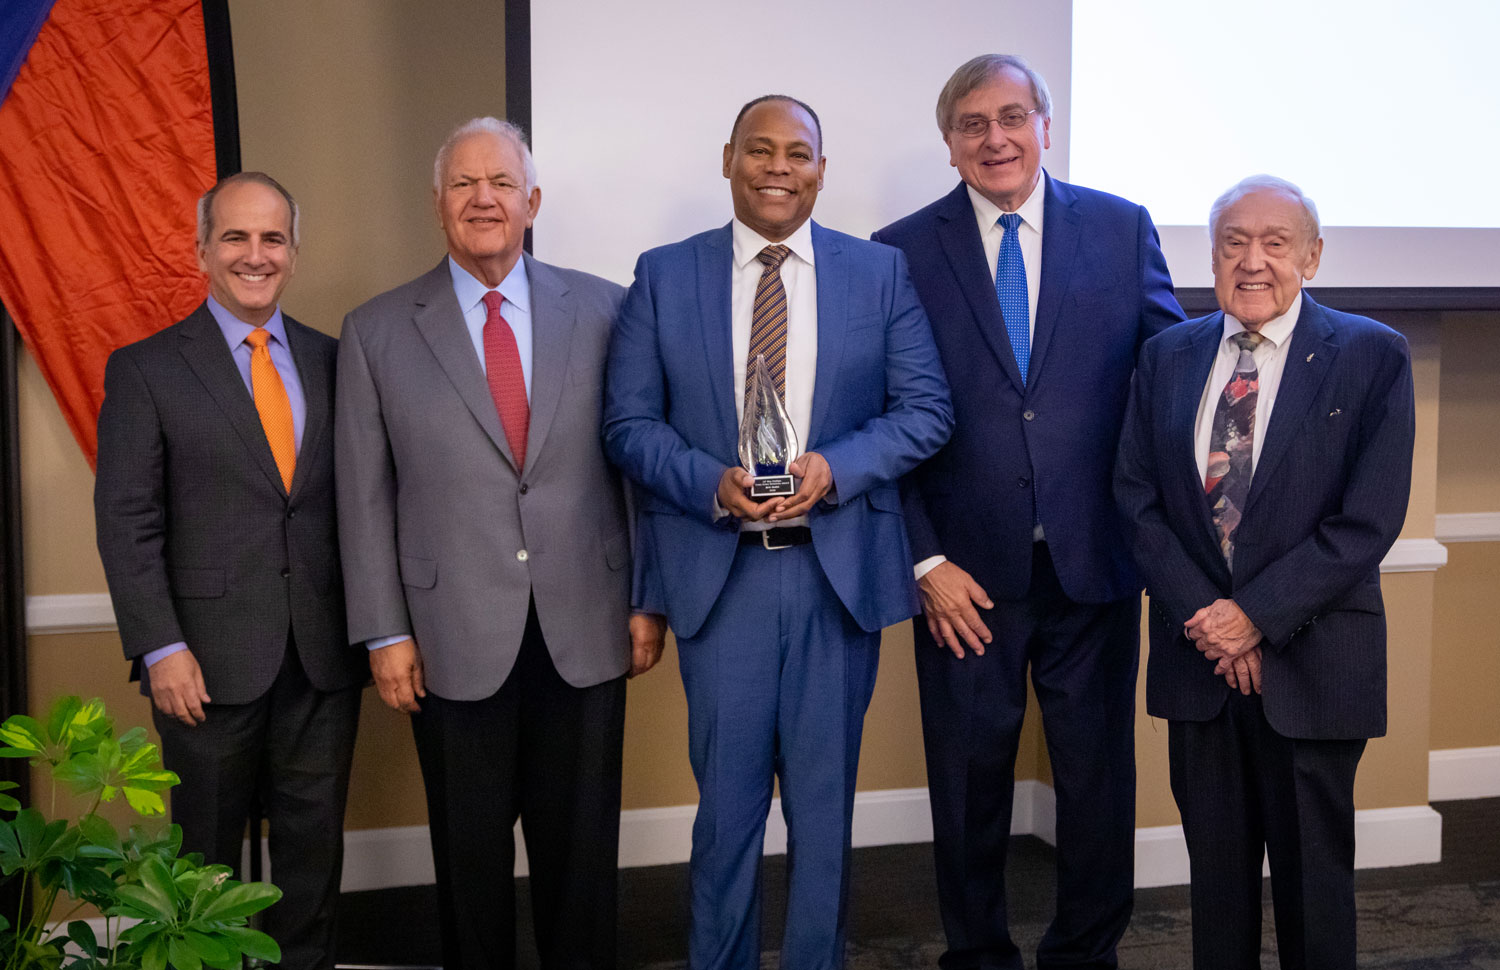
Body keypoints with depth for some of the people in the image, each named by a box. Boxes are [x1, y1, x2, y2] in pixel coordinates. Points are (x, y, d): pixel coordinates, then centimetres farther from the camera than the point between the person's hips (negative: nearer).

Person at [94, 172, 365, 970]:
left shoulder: (332, 361, 8)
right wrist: (161, 648, -13)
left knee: (314, 845, 11)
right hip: (210, 659, -3)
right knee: (207, 852, 11)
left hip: (324, 655, 3)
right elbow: (126, 521, -6)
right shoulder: (144, 369, -2)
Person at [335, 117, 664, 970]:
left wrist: (650, 598, 3)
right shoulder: (377, 331, 2)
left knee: (582, 849, 10)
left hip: (585, 630, 1)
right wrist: (385, 633, -2)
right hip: (455, 639, 0)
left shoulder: (604, 310, 4)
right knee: (471, 853, 10)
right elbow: (366, 496, 2)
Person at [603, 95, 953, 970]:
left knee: (824, 798, 10)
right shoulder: (664, 276, 5)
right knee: (728, 798, 7)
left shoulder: (882, 273, 5)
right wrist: (710, 482, -15)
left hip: (840, 568, 1)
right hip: (717, 570, 0)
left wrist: (836, 466, -14)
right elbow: (629, 423, 3)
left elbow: (927, 408, 2)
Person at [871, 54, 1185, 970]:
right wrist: (927, 560, -7)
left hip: (1095, 560, 1)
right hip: (968, 570, -1)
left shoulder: (1123, 228, 4)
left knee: (1099, 770, 11)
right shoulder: (903, 251, 0)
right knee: (970, 777, 11)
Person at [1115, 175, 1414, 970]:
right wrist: (1203, 613, -11)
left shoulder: (1372, 357, -5)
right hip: (1198, 656, 3)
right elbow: (1137, 498, 2)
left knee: (1313, 873, 9)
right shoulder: (1167, 358, 6)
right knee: (1215, 869, 13)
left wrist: (1258, 614, -16)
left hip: (1312, 659, -3)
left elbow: (1368, 521, -12)